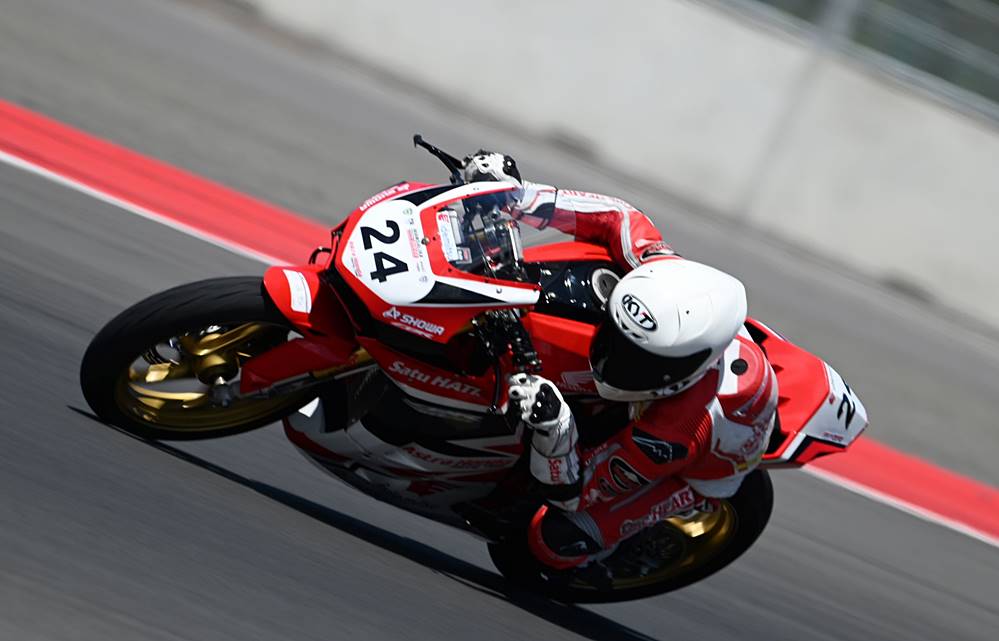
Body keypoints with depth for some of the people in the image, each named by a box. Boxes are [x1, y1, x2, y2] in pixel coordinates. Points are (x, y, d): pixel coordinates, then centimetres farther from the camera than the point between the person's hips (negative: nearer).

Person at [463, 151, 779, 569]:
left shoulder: (666, 437, -47)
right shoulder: (676, 281, -37)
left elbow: (575, 494, -35)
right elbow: (618, 219, -23)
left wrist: (552, 429, -55)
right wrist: (517, 194, -33)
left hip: (699, 472, -6)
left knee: (554, 540, -17)